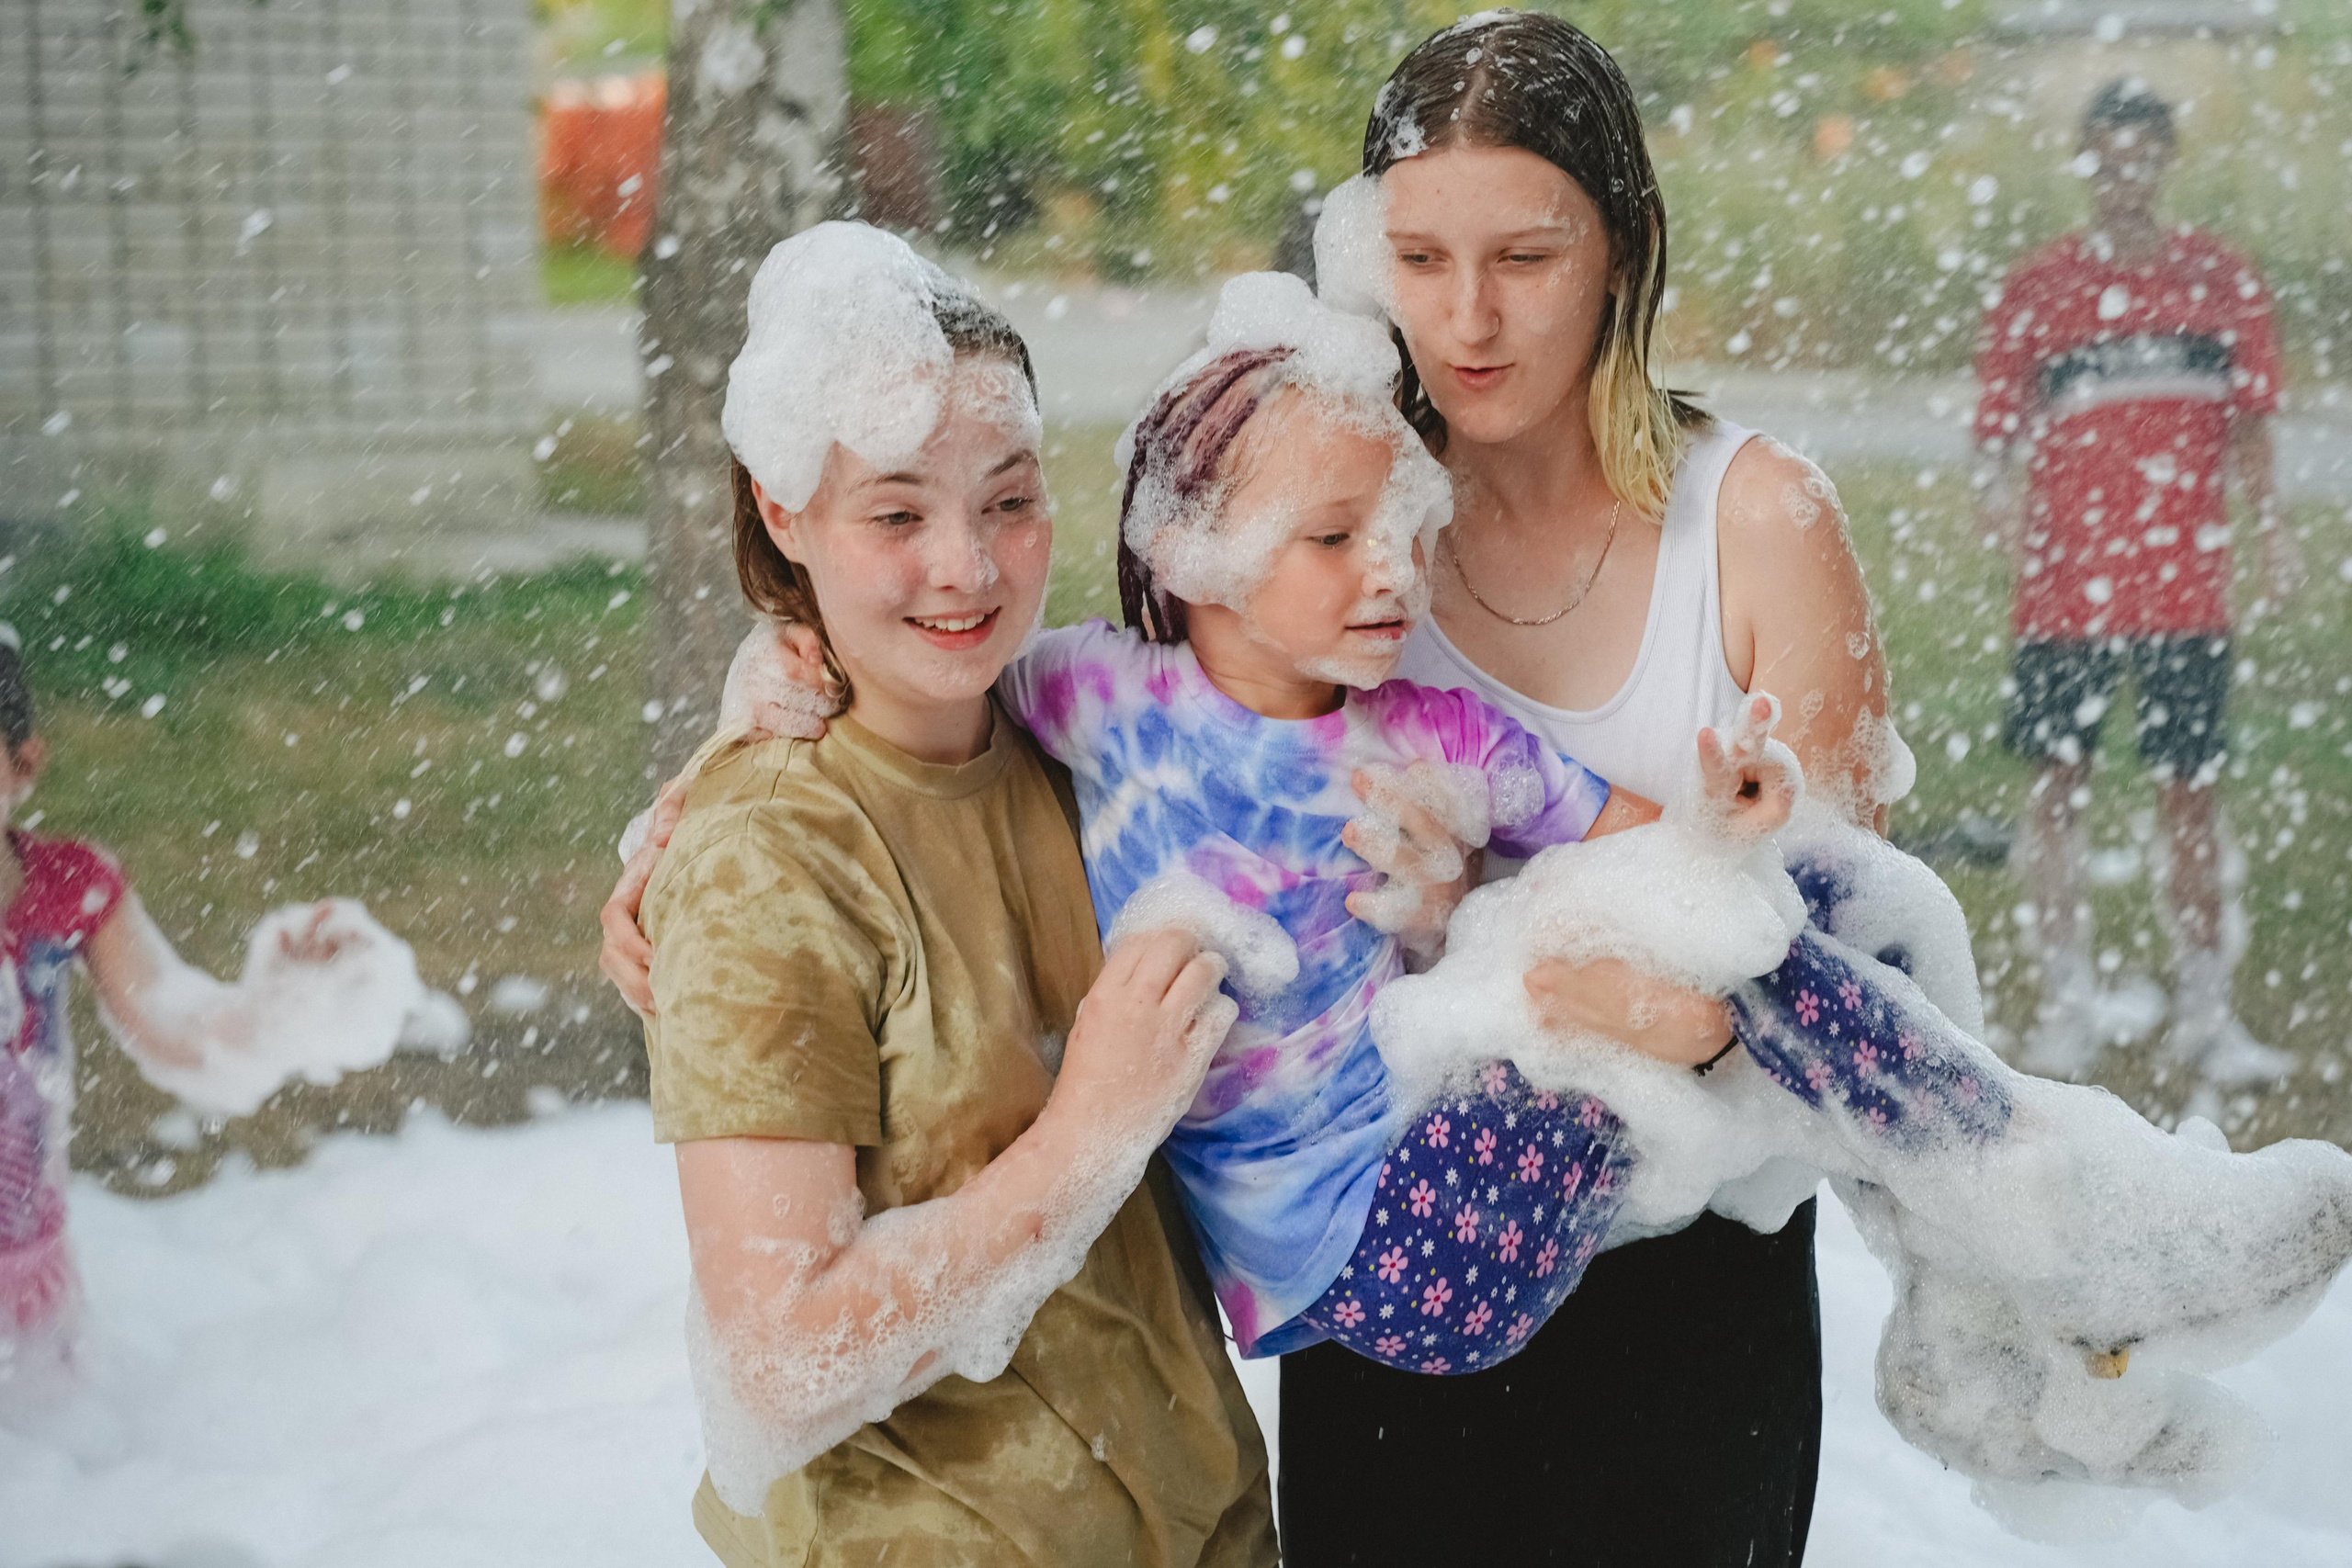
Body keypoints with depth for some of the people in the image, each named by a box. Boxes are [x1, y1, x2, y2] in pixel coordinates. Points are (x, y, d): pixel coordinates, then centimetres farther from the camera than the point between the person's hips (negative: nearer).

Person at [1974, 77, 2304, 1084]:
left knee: (2191, 794, 4)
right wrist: (2006, 495, -19)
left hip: (2187, 586, 1)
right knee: (2057, 784, 2)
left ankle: (2204, 1010, 14)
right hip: (2065, 584, -1)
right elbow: (2003, 430, 1)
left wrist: (2271, 531, 0)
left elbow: (2246, 425, 11)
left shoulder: (2221, 280, 6)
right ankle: (2069, 1000, 15)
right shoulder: (2035, 289, 2)